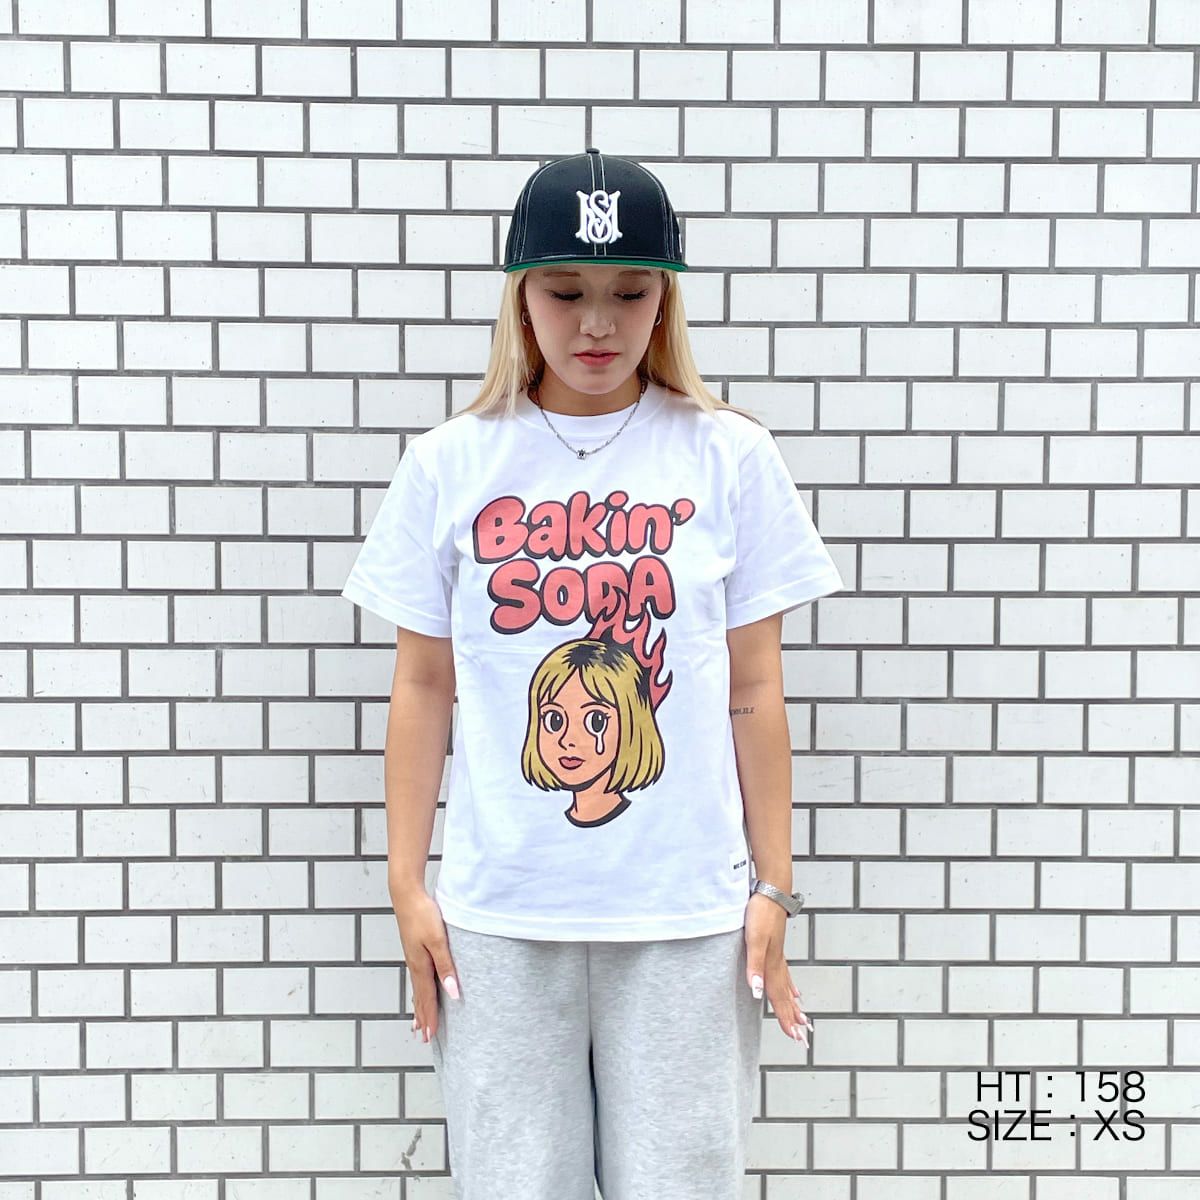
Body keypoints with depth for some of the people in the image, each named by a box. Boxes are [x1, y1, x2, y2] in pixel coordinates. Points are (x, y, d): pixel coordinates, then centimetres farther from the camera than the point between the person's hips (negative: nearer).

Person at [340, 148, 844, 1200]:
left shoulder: (729, 457, 0)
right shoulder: (449, 465, 2)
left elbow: (755, 691, 2)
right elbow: (423, 687, 5)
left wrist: (774, 889, 2)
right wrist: (406, 886, 3)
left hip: (687, 910, 0)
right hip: (497, 914, 1)